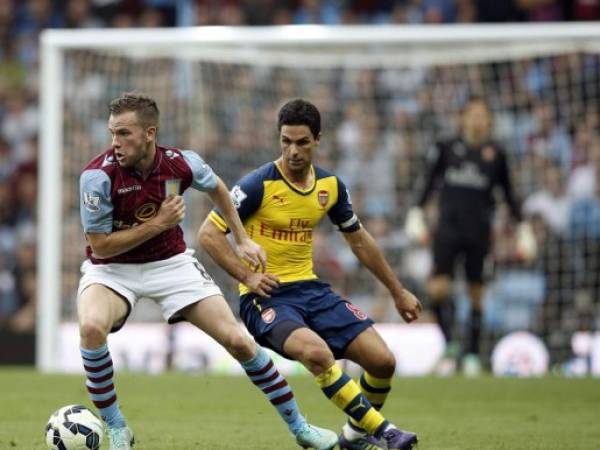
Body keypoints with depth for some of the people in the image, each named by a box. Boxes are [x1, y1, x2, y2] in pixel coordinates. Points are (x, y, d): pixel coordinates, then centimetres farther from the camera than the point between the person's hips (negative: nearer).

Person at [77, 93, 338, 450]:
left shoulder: (182, 164, -14)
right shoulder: (99, 175, -25)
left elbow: (216, 188, 11)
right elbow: (99, 246, -20)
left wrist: (242, 239, 12)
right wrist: (158, 223, -23)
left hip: (171, 262, 3)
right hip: (112, 269, -3)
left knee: (238, 340, -4)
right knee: (92, 326, -34)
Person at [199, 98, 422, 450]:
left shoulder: (330, 186, 4)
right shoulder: (259, 185, -14)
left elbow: (359, 240, 18)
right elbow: (209, 234, -12)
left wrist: (398, 292, 22)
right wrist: (248, 276, -22)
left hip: (311, 289, 6)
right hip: (266, 296, -6)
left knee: (382, 360, -7)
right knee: (317, 352, -35)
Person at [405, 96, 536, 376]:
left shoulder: (496, 154, 7)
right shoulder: (446, 148, 6)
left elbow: (508, 194, 16)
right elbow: (428, 182, 10)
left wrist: (523, 227, 14)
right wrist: (416, 213, 0)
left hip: (479, 231, 0)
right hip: (448, 226, 0)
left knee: (476, 292, 2)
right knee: (437, 288, -15)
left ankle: (472, 355, 12)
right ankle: (449, 345, -3)